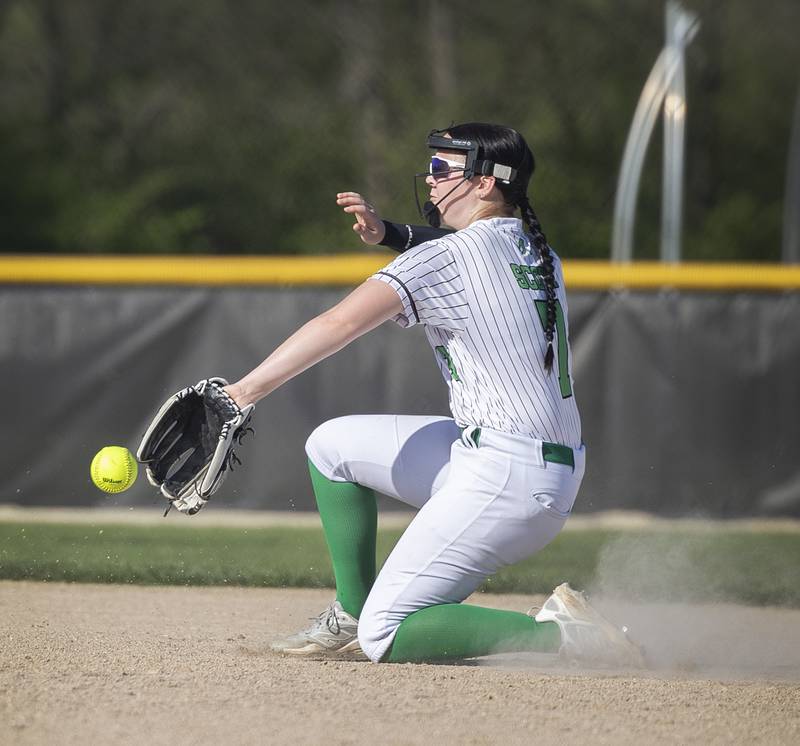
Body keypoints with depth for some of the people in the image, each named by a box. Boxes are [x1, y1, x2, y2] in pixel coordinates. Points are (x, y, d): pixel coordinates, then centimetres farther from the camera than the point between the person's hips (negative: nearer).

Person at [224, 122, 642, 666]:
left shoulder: (449, 257, -12)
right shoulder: (535, 248, 12)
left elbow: (342, 323, -22)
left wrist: (244, 392, -26)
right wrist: (389, 233, 16)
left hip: (505, 478, -9)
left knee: (385, 638, -9)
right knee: (332, 444, 19)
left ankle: (562, 635, -13)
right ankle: (351, 617, 20)